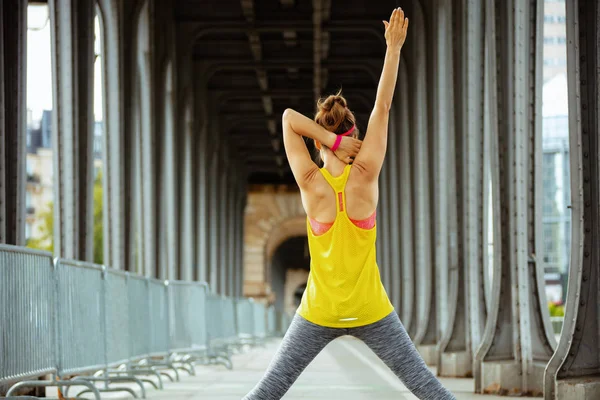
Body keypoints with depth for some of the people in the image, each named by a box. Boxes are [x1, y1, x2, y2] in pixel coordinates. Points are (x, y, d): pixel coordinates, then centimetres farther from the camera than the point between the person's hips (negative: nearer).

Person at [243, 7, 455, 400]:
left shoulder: (312, 185, -10)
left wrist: (332, 142, -18)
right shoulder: (365, 177, -9)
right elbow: (383, 108, -7)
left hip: (319, 313, 0)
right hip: (370, 311, 0)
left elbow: (289, 118, -11)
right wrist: (394, 47, -4)